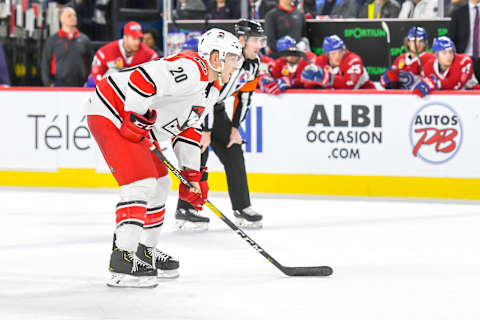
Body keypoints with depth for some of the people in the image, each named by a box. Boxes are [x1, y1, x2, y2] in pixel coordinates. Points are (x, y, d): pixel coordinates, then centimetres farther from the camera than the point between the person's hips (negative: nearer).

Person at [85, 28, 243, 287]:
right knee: (140, 183, -19)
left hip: (136, 125, 11)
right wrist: (136, 118, -26)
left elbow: (189, 130, 19)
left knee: (159, 185, 18)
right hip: (111, 113, -11)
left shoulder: (211, 90, 12)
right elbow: (142, 78, -32)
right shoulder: (191, 69, -23)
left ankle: (145, 250, 31)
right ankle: (123, 259, -21)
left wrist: (192, 173, 15)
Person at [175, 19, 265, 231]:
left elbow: (244, 97, 8)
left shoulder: (253, 64, -2)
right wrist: (205, 132, -28)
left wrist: (234, 128, 2)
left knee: (233, 152, 5)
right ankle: (186, 210, -12)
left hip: (215, 108, 8)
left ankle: (242, 208, 12)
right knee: (198, 152, -17)